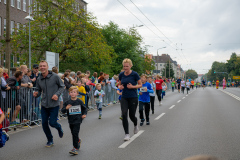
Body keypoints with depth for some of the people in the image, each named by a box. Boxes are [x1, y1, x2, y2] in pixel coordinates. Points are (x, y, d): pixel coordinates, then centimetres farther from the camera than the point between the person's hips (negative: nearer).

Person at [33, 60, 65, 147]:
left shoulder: (55, 76, -11)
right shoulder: (39, 79, 2)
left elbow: (62, 86, -1)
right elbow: (38, 90, 10)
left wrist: (57, 94, -16)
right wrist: (36, 94, -13)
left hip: (54, 105, -4)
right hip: (44, 105, 4)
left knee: (52, 123, -5)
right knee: (44, 123, 6)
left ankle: (59, 128, 33)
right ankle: (50, 140, 27)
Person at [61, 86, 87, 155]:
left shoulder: (79, 101, -3)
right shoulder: (67, 102, -1)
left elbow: (84, 109, 10)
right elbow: (62, 111, -5)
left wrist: (84, 114, -6)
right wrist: (66, 108, -25)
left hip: (77, 120, -3)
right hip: (71, 120, 3)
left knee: (75, 133, -12)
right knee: (73, 133, 17)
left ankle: (75, 148, -6)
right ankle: (78, 141, 48)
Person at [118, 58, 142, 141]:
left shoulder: (135, 74, -9)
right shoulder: (121, 74, 2)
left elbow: (140, 85, -2)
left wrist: (132, 86, -18)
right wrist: (120, 87, -8)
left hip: (133, 98, -3)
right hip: (124, 98, 3)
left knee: (132, 115, 3)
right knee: (124, 114, -11)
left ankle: (135, 125, 40)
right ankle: (127, 134, -2)